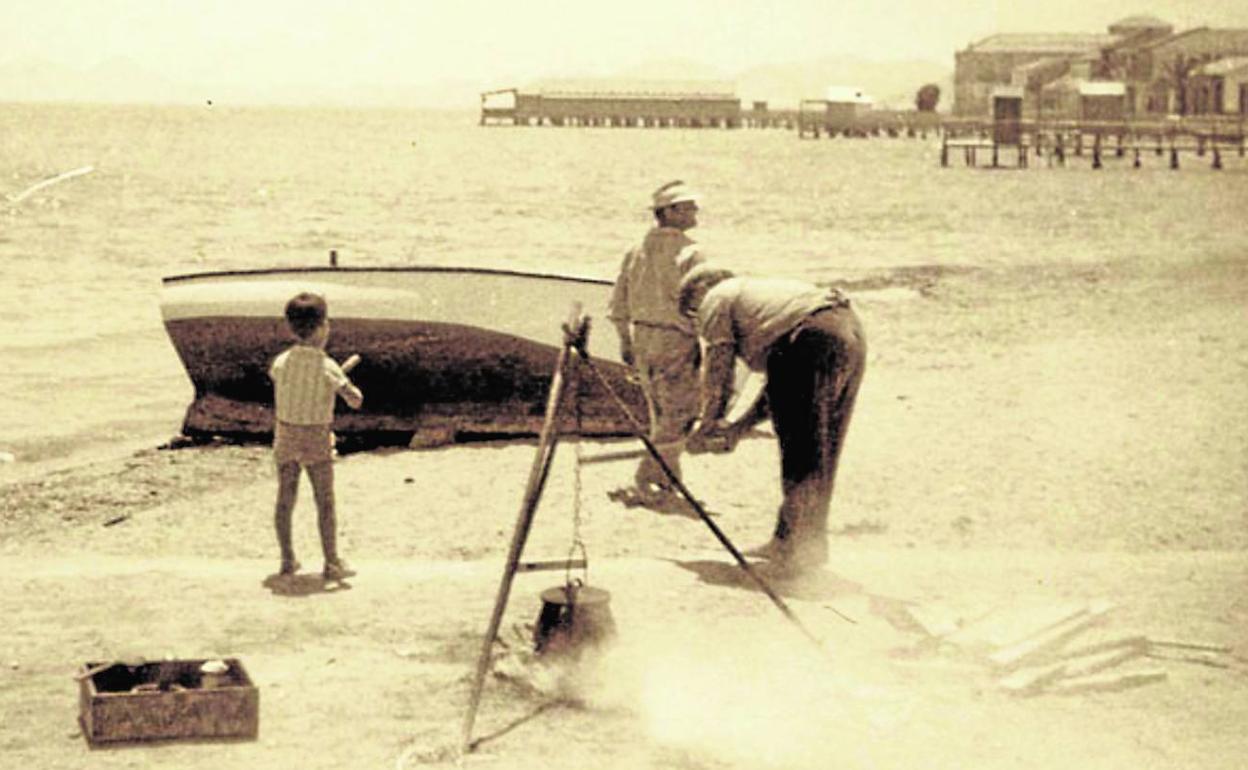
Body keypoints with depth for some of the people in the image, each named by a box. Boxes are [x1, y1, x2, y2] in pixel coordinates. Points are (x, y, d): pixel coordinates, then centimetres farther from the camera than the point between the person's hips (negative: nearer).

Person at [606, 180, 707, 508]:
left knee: (661, 417, 16)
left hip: (642, 338, 8)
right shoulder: (689, 253, -13)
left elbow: (618, 303, 13)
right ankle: (644, 484, -5)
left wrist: (625, 342, 22)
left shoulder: (637, 251, 9)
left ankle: (668, 486, 20)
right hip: (675, 342, -8)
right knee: (677, 417, -1)